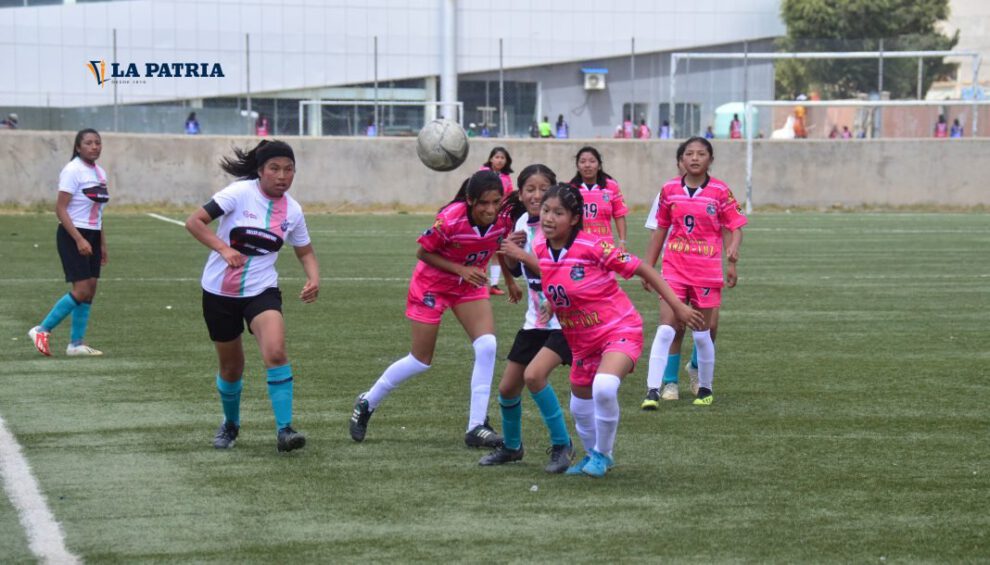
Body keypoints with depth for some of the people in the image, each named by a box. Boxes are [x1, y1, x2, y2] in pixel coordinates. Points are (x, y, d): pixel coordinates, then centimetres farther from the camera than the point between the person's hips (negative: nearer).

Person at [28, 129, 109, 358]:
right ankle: (42, 330, -1)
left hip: (91, 237, 8)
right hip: (72, 236, -8)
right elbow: (60, 209, -17)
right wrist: (79, 240, -23)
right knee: (81, 290, -14)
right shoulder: (72, 171, -13)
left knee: (90, 290, 5)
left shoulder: (100, 173, 12)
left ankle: (76, 343, 11)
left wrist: (102, 244, 18)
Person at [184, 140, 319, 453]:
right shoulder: (240, 193, -14)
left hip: (262, 290, 1)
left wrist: (313, 279, -7)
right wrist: (224, 249, -31)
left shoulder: (292, 210, -1)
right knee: (231, 367, 11)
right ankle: (230, 424, 40)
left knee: (276, 352, -25)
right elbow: (194, 221, -17)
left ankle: (284, 430, -23)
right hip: (220, 292, -1)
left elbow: (305, 252, 13)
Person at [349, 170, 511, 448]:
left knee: (487, 346, -16)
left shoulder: (504, 219, -20)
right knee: (421, 361, 4)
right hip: (432, 285, -4)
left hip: (470, 284, 4)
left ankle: (477, 426, -9)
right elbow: (423, 252, -19)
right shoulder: (450, 219, -35)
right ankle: (367, 403, 28)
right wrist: (460, 269, -27)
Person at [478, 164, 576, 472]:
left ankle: (561, 445, -9)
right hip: (536, 320, 7)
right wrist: (511, 248, -3)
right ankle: (511, 446, 36)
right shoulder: (523, 222, 5)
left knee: (534, 375, -25)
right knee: (507, 387, 10)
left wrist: (523, 254, -23)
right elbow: (515, 268, 18)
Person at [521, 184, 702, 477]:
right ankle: (593, 454, 46)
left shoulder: (593, 246, -23)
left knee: (604, 387, -31)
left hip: (619, 329, -7)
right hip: (581, 340, 7)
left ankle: (602, 454, -7)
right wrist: (551, 305, -1)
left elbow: (642, 269, -16)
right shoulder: (539, 250, -6)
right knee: (580, 406, 16)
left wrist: (678, 306, -15)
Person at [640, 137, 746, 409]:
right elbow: (660, 230, 13)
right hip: (674, 268, 1)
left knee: (702, 333, 6)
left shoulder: (720, 192, -4)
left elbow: (736, 226, -1)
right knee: (665, 330, -8)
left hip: (707, 270, -1)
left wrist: (733, 247, -22)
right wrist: (648, 266, 12)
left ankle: (705, 389, 23)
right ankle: (653, 391, -10)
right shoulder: (669, 190, 3)